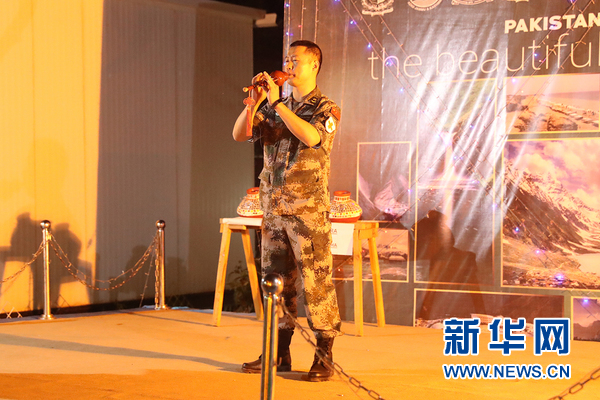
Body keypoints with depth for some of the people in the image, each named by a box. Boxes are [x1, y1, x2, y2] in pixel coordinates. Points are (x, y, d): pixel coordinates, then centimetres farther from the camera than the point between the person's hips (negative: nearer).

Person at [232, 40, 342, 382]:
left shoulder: (326, 109, -2)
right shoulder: (276, 109, 14)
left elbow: (311, 136, -23)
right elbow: (240, 134, 7)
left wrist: (276, 102, -19)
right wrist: (254, 101, -7)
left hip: (308, 211, -6)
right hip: (274, 209, 6)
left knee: (317, 282, -5)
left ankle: (324, 357, 1)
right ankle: (279, 353, 19)